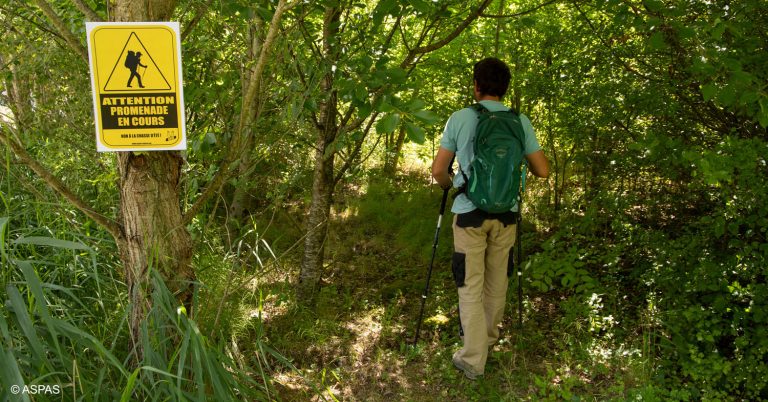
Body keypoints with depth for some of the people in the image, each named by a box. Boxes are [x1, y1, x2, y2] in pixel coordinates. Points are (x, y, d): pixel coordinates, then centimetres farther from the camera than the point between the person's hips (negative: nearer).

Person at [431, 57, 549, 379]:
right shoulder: (520, 121, 0)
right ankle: (490, 337, 37)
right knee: (497, 280, 18)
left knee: (470, 286, 3)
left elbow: (438, 171, -5)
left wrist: (449, 186, 17)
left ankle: (473, 359, 5)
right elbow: (542, 171, 2)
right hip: (506, 212, 3)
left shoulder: (459, 119, -6)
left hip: (470, 212, -3)